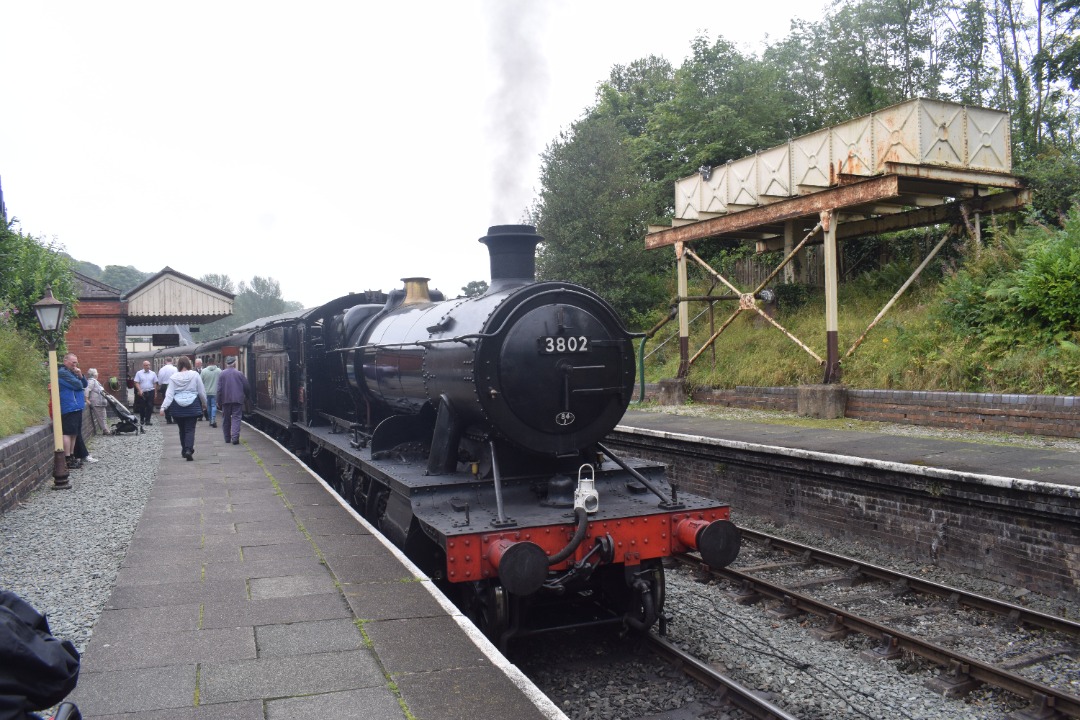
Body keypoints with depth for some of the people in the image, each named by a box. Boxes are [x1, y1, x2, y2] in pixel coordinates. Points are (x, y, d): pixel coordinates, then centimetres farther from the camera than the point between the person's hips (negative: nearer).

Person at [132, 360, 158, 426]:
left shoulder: (153, 373, 7)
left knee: (150, 406, -4)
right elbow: (136, 383, -2)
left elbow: (155, 383, 11)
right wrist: (139, 390, -13)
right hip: (142, 393, -1)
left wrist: (155, 392, 7)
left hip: (150, 392, 1)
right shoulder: (139, 373, 2)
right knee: (142, 407, 6)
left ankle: (147, 420, 1)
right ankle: (142, 419, 23)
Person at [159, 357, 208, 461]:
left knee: (182, 430, 15)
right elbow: (202, 392, 1)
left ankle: (184, 450, 22)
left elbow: (169, 394, -6)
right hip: (192, 406, -2)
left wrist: (164, 407, -7)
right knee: (190, 429, -2)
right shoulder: (195, 375, -3)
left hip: (178, 408, 2)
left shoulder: (173, 377, 0)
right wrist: (204, 403, 15)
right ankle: (188, 449, -20)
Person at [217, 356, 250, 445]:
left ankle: (227, 438, 17)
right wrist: (246, 396, 20)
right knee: (236, 418, -2)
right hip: (238, 400, -1)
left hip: (225, 400, 1)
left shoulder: (222, 374, 0)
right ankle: (235, 437, -17)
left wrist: (219, 401, 3)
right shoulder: (239, 374, 0)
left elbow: (219, 389, -2)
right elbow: (247, 387, 3)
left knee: (226, 419, 12)